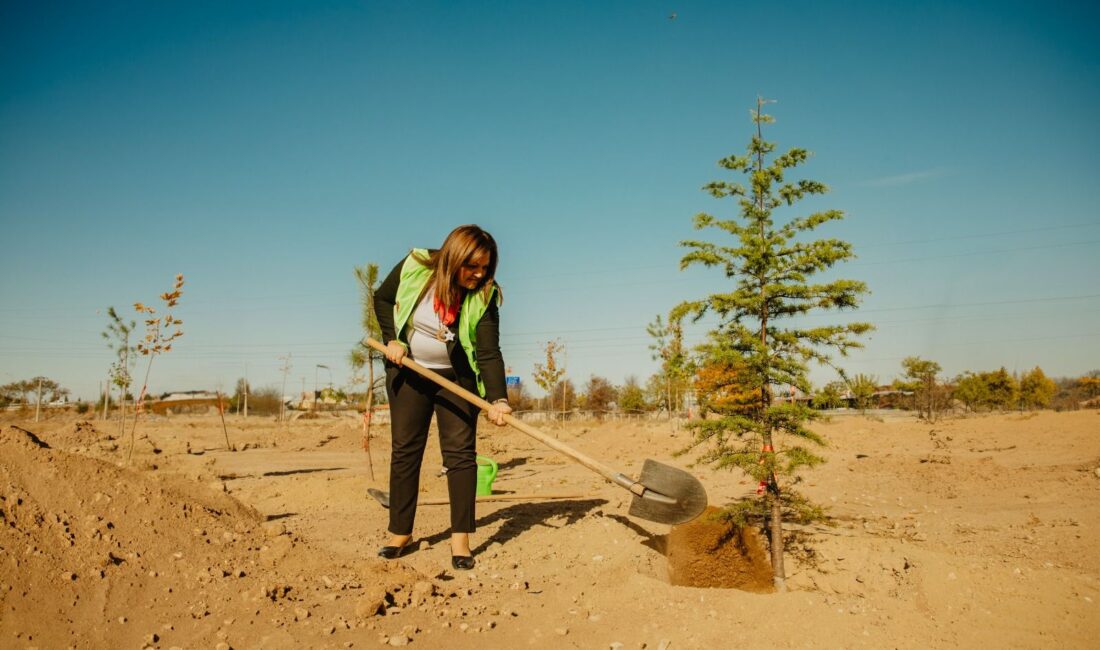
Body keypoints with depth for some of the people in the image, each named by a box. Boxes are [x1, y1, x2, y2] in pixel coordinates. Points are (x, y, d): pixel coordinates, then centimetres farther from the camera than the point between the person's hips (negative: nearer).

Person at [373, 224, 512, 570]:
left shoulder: (483, 297, -21)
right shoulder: (414, 267, -19)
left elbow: (489, 353, -26)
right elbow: (383, 299, -1)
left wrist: (497, 398, -39)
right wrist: (392, 339, -13)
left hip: (456, 377, -1)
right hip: (407, 371, 1)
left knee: (460, 451, -6)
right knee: (405, 450, 4)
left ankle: (460, 537, -1)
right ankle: (400, 532, 15)